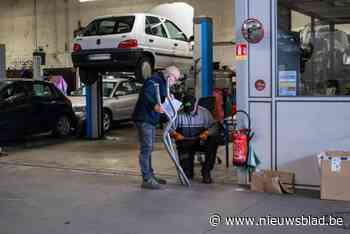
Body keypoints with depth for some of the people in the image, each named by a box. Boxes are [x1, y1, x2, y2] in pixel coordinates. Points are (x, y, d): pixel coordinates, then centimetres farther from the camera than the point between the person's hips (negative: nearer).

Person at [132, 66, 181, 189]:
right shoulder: (154, 80, -14)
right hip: (144, 119, -11)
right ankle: (146, 179, -6)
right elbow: (146, 95, -32)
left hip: (151, 119, 11)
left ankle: (150, 175, 29)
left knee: (149, 148, 18)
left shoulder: (163, 84, 19)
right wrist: (155, 106, -48)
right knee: (146, 148, -9)